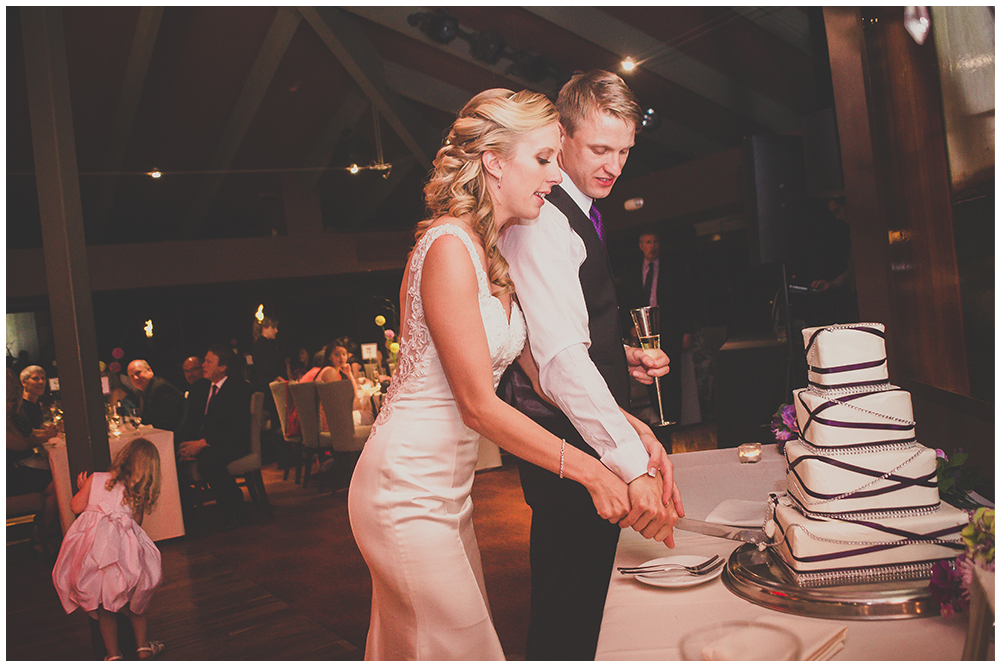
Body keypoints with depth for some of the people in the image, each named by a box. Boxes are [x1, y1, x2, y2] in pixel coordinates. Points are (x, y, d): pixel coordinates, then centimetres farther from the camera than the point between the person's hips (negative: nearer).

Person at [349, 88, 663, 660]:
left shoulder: (495, 255, 8)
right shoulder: (449, 246, -20)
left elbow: (542, 367, 7)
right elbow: (479, 404, -21)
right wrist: (590, 470, -17)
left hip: (449, 486, 9)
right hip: (407, 491, -8)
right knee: (460, 648, 4)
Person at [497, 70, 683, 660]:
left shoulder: (578, 214, 16)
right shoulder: (542, 223, -18)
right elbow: (560, 359, -30)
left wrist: (624, 357, 8)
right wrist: (634, 465, -34)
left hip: (592, 436, 10)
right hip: (567, 441, -10)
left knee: (584, 597, 20)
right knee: (568, 614, 0)